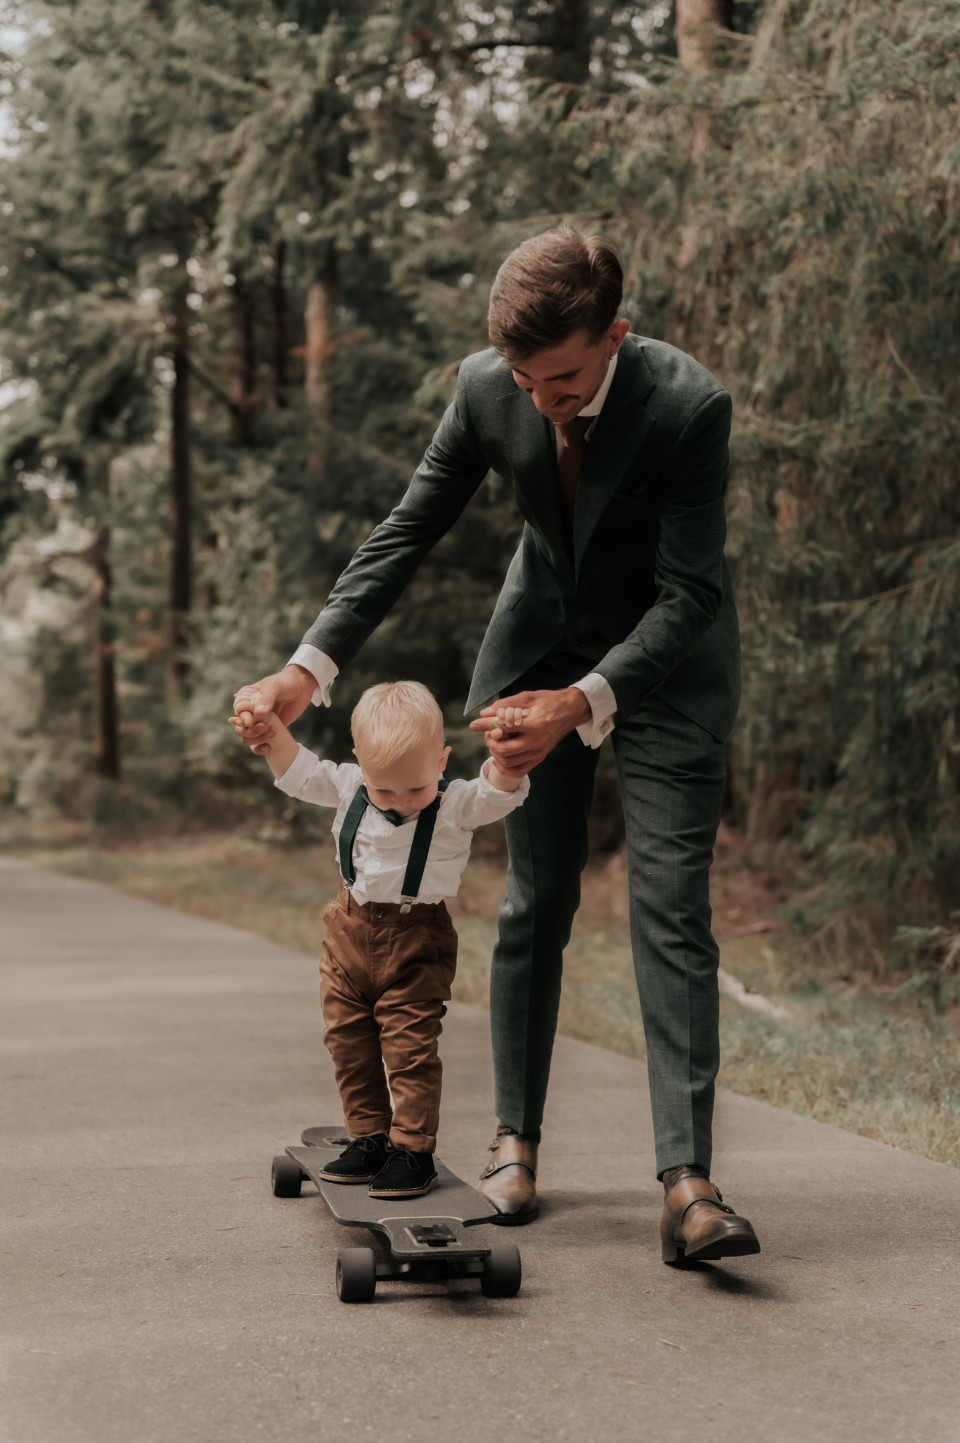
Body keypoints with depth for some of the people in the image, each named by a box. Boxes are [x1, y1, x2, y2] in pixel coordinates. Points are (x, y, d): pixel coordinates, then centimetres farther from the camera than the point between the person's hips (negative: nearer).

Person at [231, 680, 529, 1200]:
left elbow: (500, 792, -26)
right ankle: (370, 1138, 23)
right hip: (350, 933, 5)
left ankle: (413, 1149, 4)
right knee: (347, 1040, 10)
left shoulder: (456, 804, -13)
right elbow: (300, 773, 7)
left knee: (410, 1046, -6)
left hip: (415, 945, -5)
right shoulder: (349, 786, -2)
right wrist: (273, 734, -9)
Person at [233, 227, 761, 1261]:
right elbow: (408, 532, -9)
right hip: (539, 648, 3)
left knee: (671, 909, -12)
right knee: (534, 903, 5)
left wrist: (585, 703, -41)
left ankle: (687, 1185, -16)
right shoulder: (487, 386, -17)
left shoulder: (689, 406, -29)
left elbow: (689, 593, -27)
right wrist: (308, 669, -19)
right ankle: (515, 1139, 19)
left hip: (666, 660, -3)